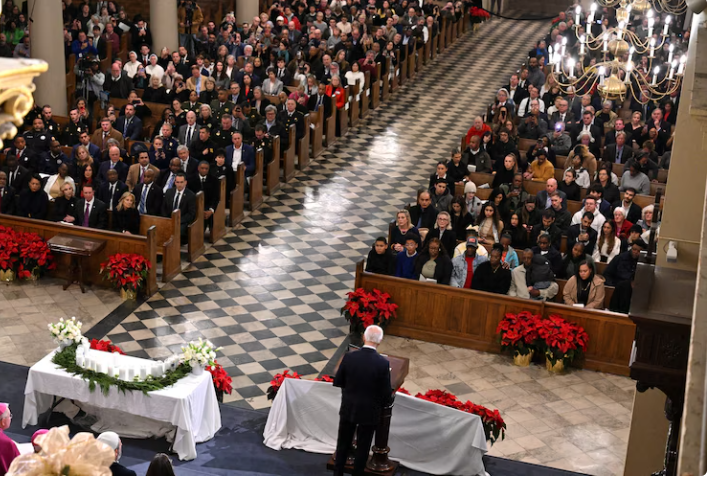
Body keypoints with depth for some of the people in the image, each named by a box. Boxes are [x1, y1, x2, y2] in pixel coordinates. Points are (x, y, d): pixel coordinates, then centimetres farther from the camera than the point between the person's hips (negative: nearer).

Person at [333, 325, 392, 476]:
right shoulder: (383, 363, -21)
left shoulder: (349, 357, -15)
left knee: (343, 443, 20)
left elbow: (337, 382, -2)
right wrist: (382, 404, 7)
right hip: (369, 412, -2)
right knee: (362, 447, 15)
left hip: (348, 409, 2)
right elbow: (386, 394, -15)